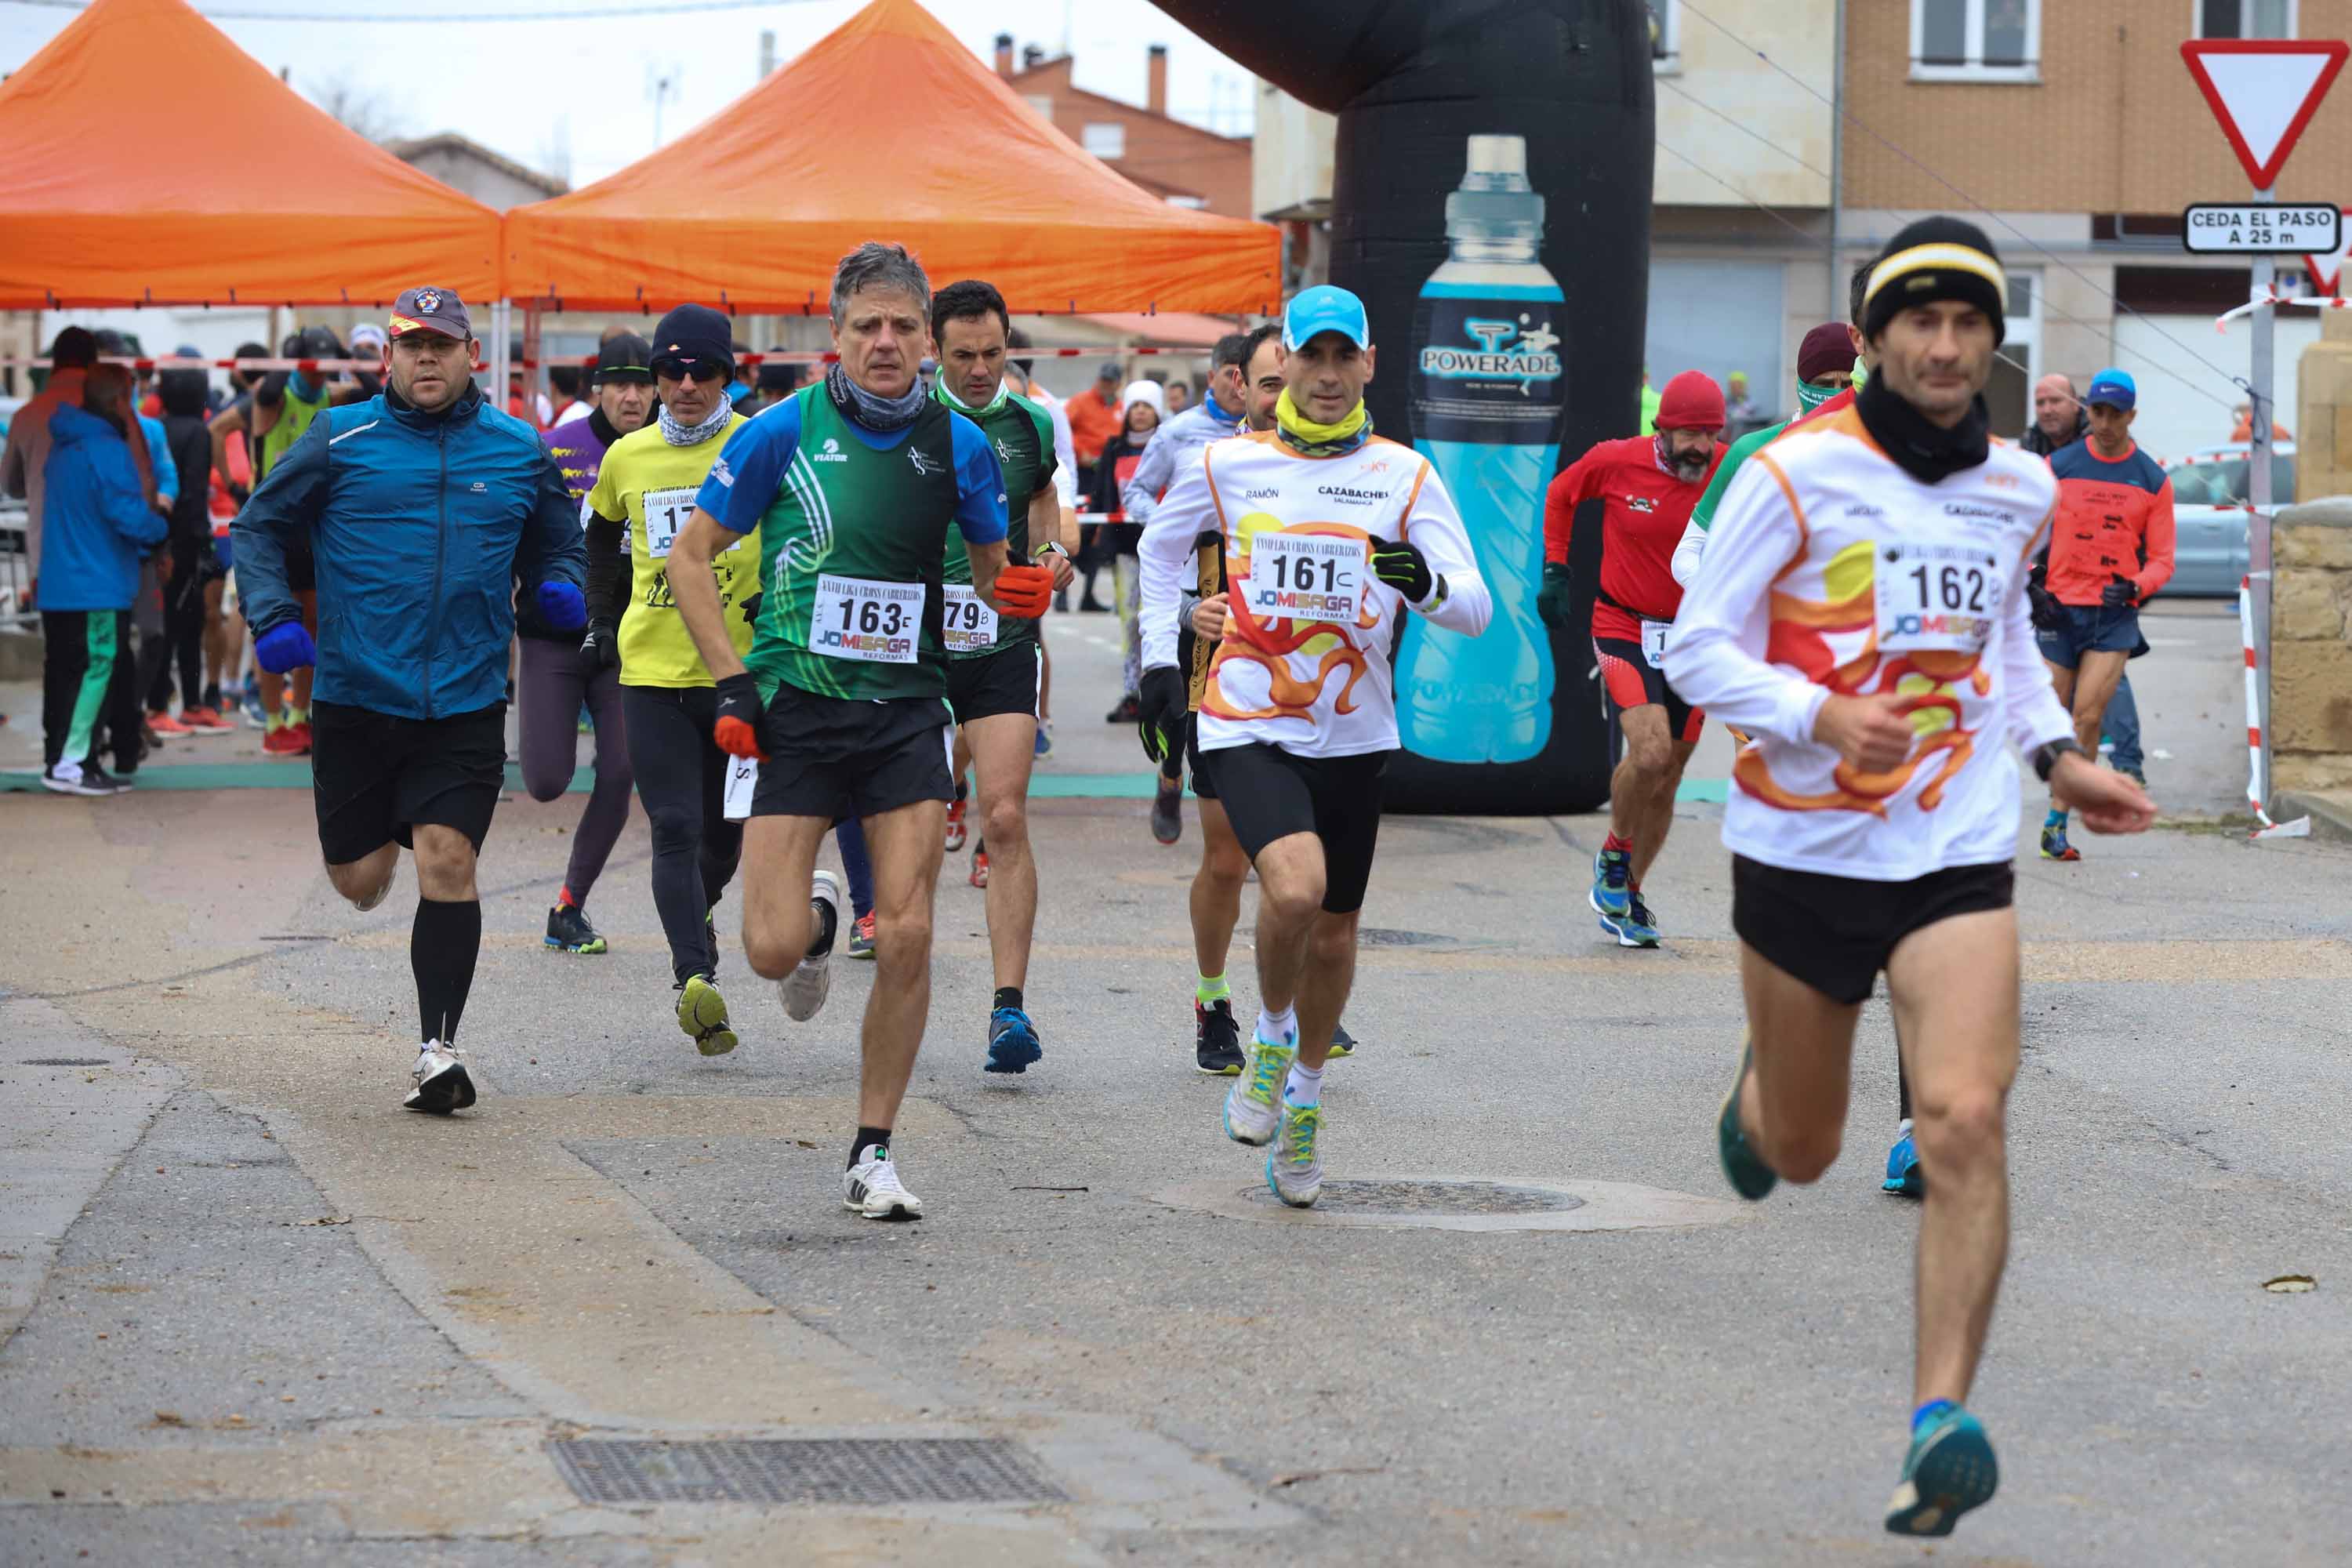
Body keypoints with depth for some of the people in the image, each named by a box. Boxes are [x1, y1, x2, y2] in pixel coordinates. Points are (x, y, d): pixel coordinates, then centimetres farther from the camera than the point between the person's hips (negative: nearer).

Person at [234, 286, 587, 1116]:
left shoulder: (518, 450, 8)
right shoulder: (340, 440, 1)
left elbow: (558, 545, 21)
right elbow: (259, 526, 6)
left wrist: (561, 588, -2)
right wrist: (273, 616, -9)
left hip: (466, 703, 0)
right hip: (357, 701, 0)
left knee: (448, 862, -12)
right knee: (359, 883, 6)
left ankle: (439, 1047, -3)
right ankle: (381, 833, 45)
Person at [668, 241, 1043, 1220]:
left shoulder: (959, 445, 2)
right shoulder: (784, 432, -6)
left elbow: (992, 571, 16)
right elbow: (689, 556, 2)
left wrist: (1018, 591, -8)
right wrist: (731, 683, -6)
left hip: (906, 709, 2)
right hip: (796, 711, -1)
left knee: (906, 938, -8)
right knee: (773, 950, -8)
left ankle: (872, 1152, 6)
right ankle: (816, 920, 32)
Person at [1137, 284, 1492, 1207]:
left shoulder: (1404, 476, 1)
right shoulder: (1227, 465, 1)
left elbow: (1476, 609, -4)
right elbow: (1162, 548, 21)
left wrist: (1427, 583, -26)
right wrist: (1161, 658, 13)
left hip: (1353, 738, 2)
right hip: (1248, 726, -2)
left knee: (1334, 934, 10)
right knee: (1294, 888, -26)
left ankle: (1303, 1096, 33)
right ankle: (1270, 1036, 3)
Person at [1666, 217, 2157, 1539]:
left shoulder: (2023, 489, 5)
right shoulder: (1798, 475, -9)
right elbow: (1696, 648, -8)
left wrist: (2058, 754, 13)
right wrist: (1824, 715, -24)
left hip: (1960, 854, 2)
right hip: (1803, 847, -2)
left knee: (1965, 1123, -19)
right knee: (1801, 1153, 13)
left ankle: (1942, 1423, -22)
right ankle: (1757, 1097, 52)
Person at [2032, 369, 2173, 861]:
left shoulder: (2154, 481, 5)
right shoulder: (2057, 466, 4)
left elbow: (2162, 558, 6)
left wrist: (2136, 587, -14)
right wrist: (2030, 588, -7)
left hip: (2115, 615, -1)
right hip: (2059, 610, 1)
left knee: (2089, 716, -12)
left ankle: (2056, 822, -8)